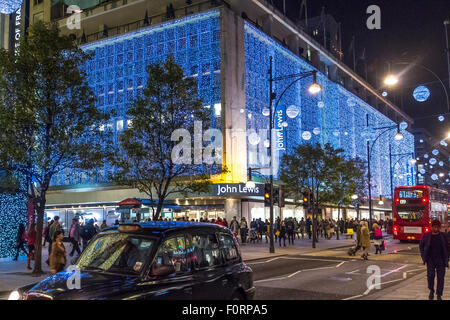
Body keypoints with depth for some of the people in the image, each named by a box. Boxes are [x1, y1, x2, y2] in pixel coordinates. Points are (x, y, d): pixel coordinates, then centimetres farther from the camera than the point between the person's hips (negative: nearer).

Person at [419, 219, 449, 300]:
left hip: (441, 260, 1)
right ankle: (431, 291, 14)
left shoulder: (443, 236, 3)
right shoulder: (426, 236, 0)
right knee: (430, 275, -10)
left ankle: (439, 295, 10)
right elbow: (421, 246, 12)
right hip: (430, 260, -1)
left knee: (440, 277, -1)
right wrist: (423, 257, 4)